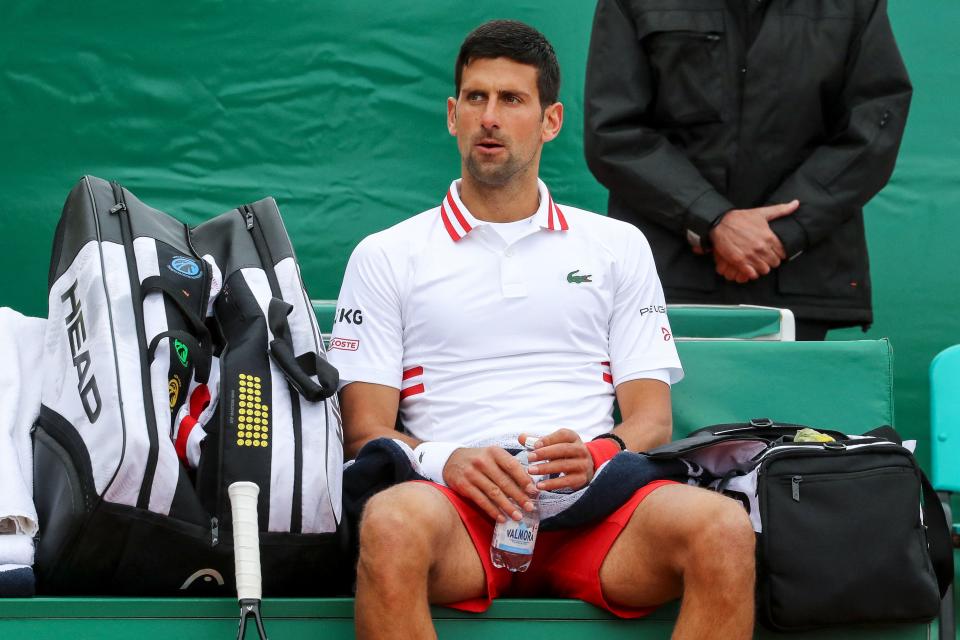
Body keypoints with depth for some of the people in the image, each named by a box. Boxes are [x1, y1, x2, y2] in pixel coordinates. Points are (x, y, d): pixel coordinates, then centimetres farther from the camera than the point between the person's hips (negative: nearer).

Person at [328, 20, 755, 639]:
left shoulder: (618, 246, 22)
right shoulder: (387, 257, 16)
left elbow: (652, 416, 15)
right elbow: (364, 431, 8)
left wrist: (597, 454, -10)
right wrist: (445, 461, -15)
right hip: (457, 504, -1)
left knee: (724, 529, -32)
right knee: (391, 523, -39)